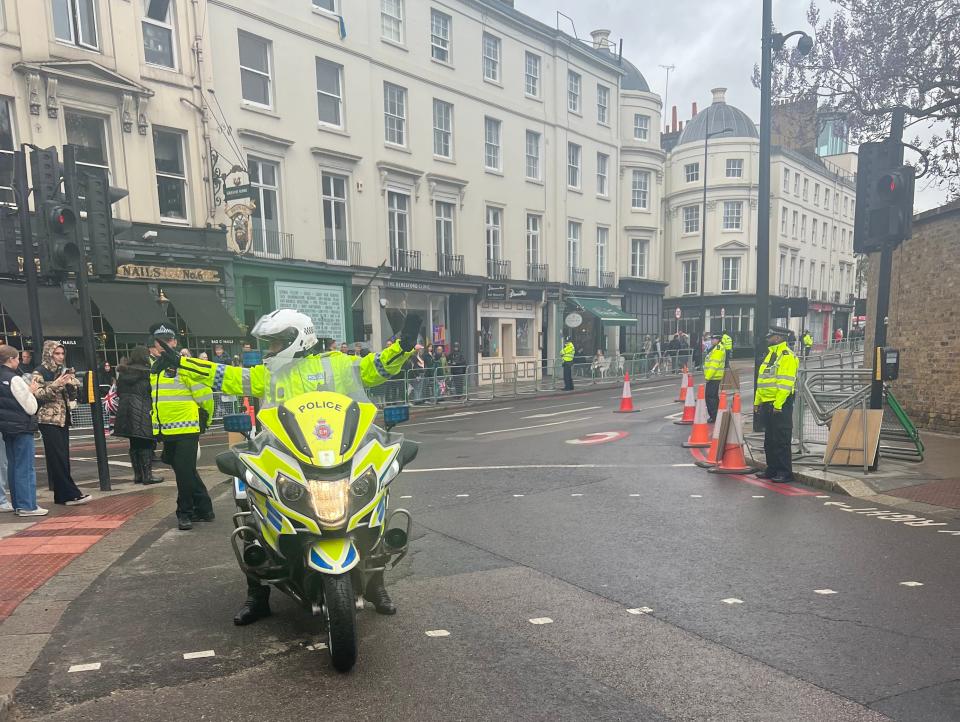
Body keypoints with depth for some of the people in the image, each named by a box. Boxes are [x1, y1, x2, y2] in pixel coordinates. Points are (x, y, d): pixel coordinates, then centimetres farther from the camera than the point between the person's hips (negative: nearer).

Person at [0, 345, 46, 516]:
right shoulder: (15, 379, -17)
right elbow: (31, 408, -15)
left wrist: (28, 390, 6)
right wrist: (31, 391, -1)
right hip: (21, 427, -8)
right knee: (26, 467, -2)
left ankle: (17, 503, 22)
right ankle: (27, 506, 1)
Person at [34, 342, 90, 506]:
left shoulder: (63, 371, 15)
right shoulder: (40, 372, -4)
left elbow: (71, 396, 16)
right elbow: (37, 394, -13)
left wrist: (71, 383, -2)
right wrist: (56, 385, -23)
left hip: (63, 418, 7)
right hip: (49, 420, -7)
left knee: (63, 458, 6)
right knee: (58, 458, -9)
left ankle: (62, 496, 11)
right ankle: (71, 494, -10)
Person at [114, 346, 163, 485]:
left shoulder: (123, 372, 10)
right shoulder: (146, 372, -10)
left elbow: (119, 391, 15)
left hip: (126, 410, 7)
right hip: (142, 412, -7)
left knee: (134, 444, 12)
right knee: (146, 444, -1)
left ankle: (137, 475, 17)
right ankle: (147, 475, -2)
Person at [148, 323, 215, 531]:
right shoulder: (155, 368, 13)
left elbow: (204, 393, -11)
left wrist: (204, 419, -2)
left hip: (186, 429, -8)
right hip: (166, 431, 8)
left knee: (184, 472, -5)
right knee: (186, 472, 15)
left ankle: (185, 512, 10)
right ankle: (203, 509, 26)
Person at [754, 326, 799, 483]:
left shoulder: (787, 356, -12)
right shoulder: (770, 354, 18)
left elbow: (785, 384, -20)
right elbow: (761, 381, 22)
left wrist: (778, 404, -23)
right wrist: (757, 402, 20)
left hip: (780, 404, -9)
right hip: (767, 403, 9)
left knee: (781, 440, -4)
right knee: (769, 440, 14)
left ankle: (785, 472, 3)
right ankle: (772, 469, 23)